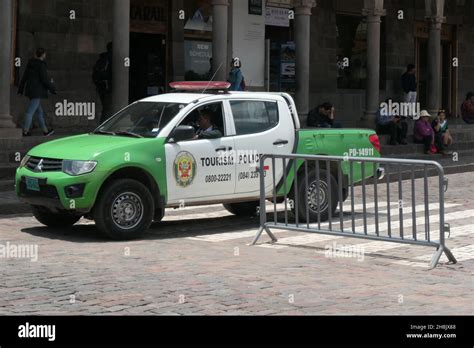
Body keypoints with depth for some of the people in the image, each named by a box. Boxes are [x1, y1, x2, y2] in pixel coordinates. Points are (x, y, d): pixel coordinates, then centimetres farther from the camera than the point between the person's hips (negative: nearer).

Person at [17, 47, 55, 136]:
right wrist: (52, 88, -5)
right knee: (31, 111, -7)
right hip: (37, 91, -9)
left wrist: (20, 89, 20)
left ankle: (45, 130, 23)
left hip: (29, 89, 9)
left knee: (39, 111, 15)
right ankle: (25, 131, -7)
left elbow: (24, 77, 14)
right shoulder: (41, 65, -14)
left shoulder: (30, 64, 10)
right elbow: (44, 79, -17)